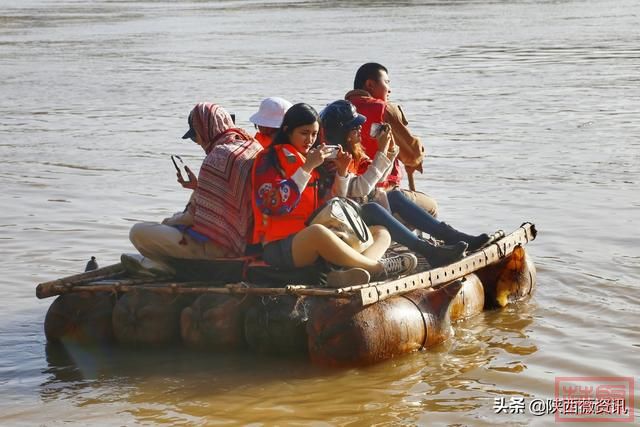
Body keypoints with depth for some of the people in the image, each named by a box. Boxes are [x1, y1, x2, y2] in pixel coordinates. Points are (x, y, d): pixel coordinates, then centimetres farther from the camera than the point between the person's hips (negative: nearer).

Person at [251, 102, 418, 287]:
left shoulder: (311, 158, 20)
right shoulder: (269, 159, 0)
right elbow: (274, 204, -17)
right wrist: (307, 167, -17)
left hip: (314, 244, 8)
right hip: (280, 247, -8)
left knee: (381, 233, -1)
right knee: (317, 232, -40)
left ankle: (348, 274, -36)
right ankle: (377, 267, -23)